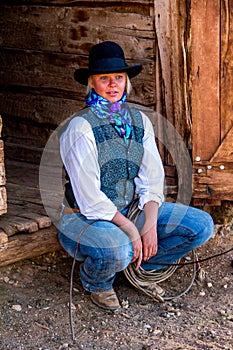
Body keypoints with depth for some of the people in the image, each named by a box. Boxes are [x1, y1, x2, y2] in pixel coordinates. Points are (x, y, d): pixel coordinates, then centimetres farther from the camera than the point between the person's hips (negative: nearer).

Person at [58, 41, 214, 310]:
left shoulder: (139, 121, 4)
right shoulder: (81, 128, -16)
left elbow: (152, 179, 0)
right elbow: (90, 198, -19)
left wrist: (150, 224, -15)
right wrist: (130, 229, -21)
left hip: (132, 210, 6)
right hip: (85, 217, -6)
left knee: (201, 225, -7)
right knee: (117, 250, -39)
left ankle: (140, 266, 11)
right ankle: (95, 283, -1)